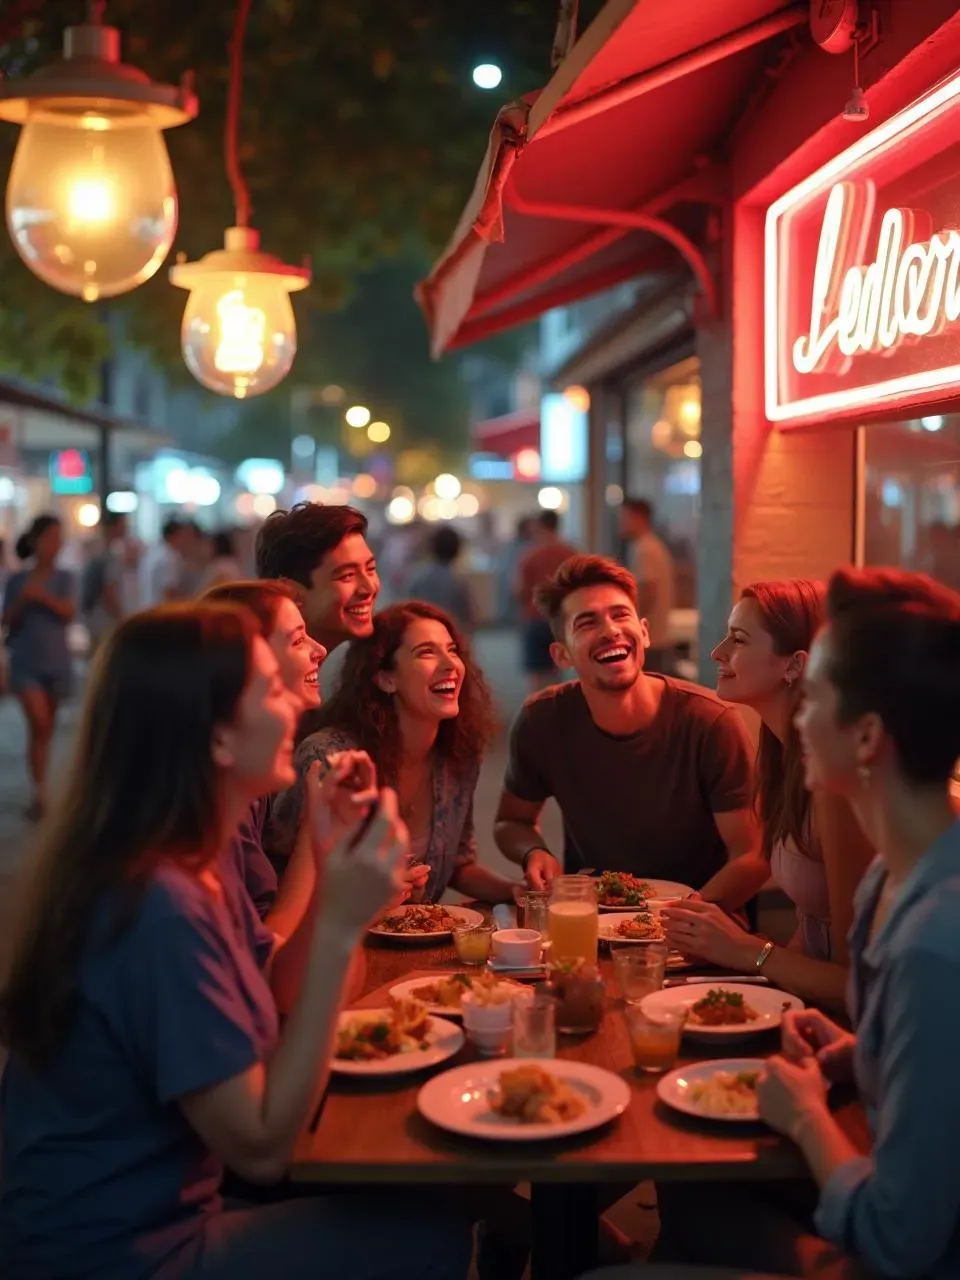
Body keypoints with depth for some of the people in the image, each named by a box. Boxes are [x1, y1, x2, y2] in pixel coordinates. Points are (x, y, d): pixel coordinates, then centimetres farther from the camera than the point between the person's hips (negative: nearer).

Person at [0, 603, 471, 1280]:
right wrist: (340, 929, -28)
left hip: (149, 1211, 9)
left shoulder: (191, 867, 2)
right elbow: (262, 1147, -25)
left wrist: (333, 869, -1)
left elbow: (272, 1006, 11)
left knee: (419, 1199, 14)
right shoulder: (160, 905, -28)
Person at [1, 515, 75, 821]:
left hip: (56, 662, 2)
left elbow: (69, 613, -8)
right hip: (26, 662, -2)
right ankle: (39, 793, -11)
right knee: (38, 723, -15)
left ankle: (41, 793, 19)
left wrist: (43, 597, -21)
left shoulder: (63, 578, 4)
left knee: (47, 729, 8)